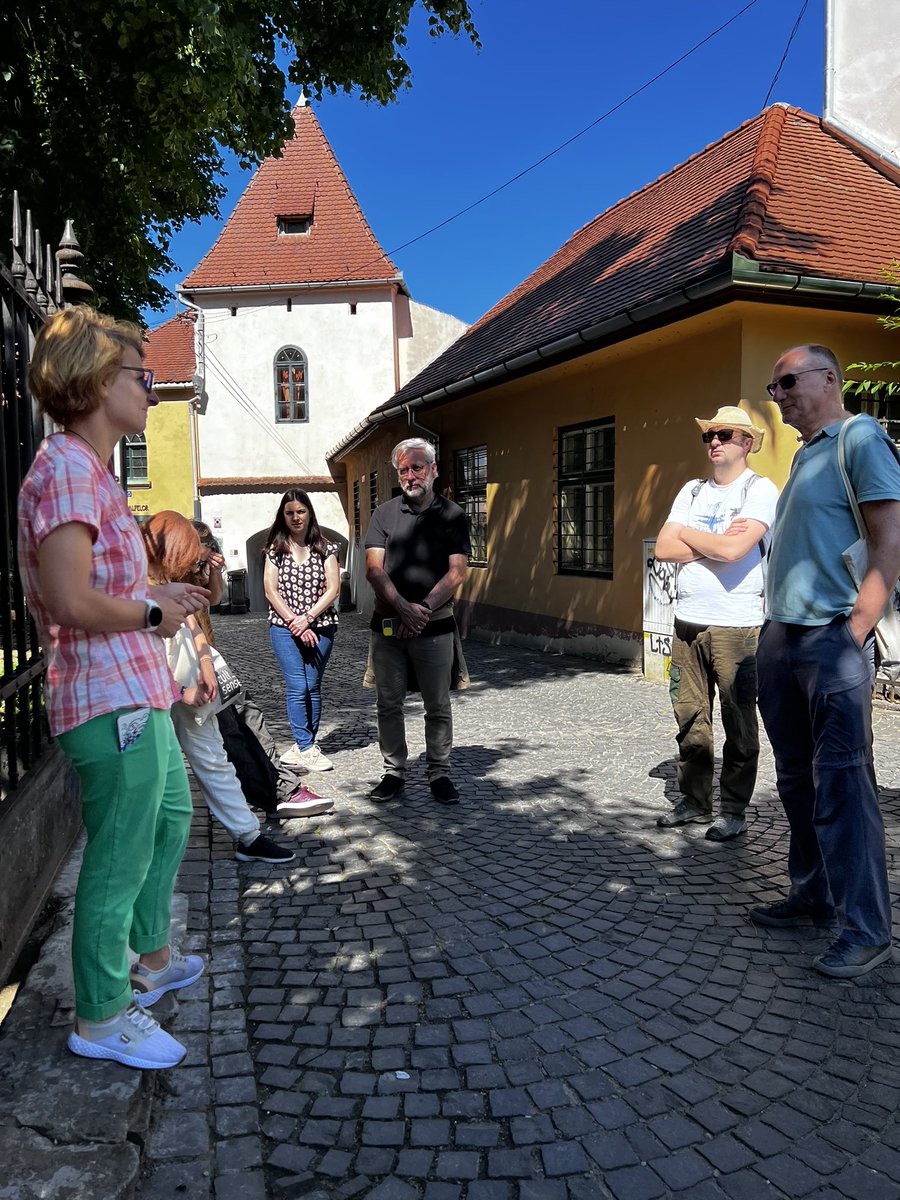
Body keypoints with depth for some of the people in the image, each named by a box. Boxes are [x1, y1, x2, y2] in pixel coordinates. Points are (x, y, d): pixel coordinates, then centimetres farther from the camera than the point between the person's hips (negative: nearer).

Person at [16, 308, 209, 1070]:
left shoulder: (89, 470, 15)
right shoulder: (68, 470, -18)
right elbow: (71, 601, -27)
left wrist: (160, 594, 10)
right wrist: (156, 614, -14)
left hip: (137, 694, 11)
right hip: (112, 701, -11)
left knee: (172, 819, 25)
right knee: (119, 864, 4)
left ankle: (151, 960, 44)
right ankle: (101, 1018, 24)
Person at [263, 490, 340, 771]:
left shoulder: (325, 549, 5)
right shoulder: (275, 549, 6)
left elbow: (333, 589, -2)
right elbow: (271, 590, -1)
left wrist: (307, 618, -12)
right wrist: (294, 623, -10)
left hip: (320, 627, 1)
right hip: (284, 628, -1)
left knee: (313, 687, 5)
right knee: (298, 688, -6)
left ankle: (303, 745, 16)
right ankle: (307, 750, -2)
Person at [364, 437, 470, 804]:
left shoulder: (452, 515, 3)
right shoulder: (384, 513, 7)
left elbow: (456, 572, -6)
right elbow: (374, 569, -3)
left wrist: (423, 608, -18)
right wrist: (403, 607, -17)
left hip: (434, 626, -1)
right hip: (387, 625, 2)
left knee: (438, 706, 7)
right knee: (388, 704, 8)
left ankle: (439, 773, 20)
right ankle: (394, 772, 22)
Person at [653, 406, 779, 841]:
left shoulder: (760, 489, -3)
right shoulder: (692, 491, 14)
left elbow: (733, 549, -19)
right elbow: (663, 549, 3)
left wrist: (688, 534, -2)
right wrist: (717, 541, -7)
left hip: (736, 626, -5)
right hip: (687, 622, 6)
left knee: (738, 723, 2)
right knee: (690, 718, 9)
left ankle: (734, 810, 13)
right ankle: (694, 801, 21)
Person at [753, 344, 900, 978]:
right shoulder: (804, 454, 19)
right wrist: (774, 636, 14)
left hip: (832, 640, -8)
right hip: (783, 640, 9)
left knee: (842, 784, -5)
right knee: (799, 780, 14)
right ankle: (812, 895, 27)